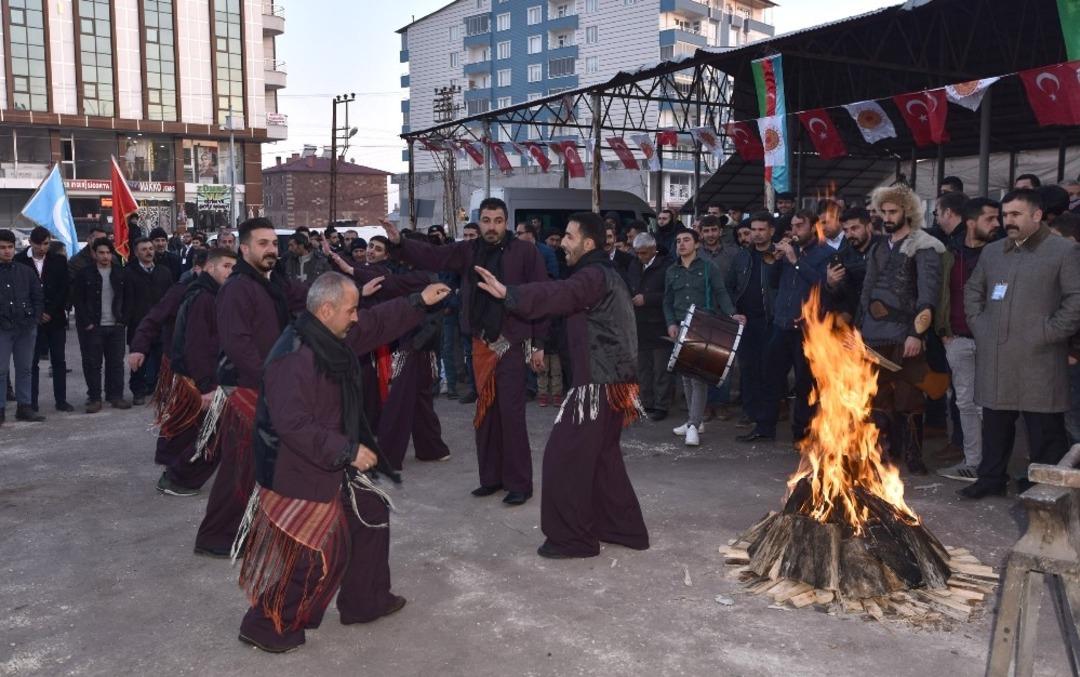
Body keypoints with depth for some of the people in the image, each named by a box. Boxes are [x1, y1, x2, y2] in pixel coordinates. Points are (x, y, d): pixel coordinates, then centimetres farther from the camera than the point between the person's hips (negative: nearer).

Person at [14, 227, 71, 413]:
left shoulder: (59, 261, 5)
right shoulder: (19, 260, 1)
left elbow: (64, 289, 2)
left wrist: (50, 312, -7)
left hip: (56, 319, 1)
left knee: (59, 361, 4)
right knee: (32, 362, 2)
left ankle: (61, 400, 10)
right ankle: (32, 402, 6)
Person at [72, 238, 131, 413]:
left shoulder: (120, 274, 7)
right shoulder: (84, 274, -1)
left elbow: (126, 299, 11)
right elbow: (78, 300, -2)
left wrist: (122, 319, 1)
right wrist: (86, 322, -8)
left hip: (115, 326, 3)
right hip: (92, 326, -3)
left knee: (116, 362, 6)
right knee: (92, 363, 1)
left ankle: (116, 395, 15)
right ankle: (94, 398, 9)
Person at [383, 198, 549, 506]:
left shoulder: (525, 252, -7)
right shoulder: (469, 251, 7)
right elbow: (432, 257, 0)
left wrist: (538, 345, -8)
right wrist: (400, 242, -17)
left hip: (512, 343, -5)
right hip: (481, 343, 5)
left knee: (511, 413, -4)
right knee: (485, 412, 11)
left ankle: (519, 483, 7)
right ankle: (491, 476, 23)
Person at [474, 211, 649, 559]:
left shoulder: (593, 275, -15)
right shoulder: (604, 274, 19)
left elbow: (558, 293, -35)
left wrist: (508, 293, -46)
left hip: (599, 383, -10)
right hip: (611, 380, 10)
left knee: (565, 456, -4)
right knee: (603, 456, 19)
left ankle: (572, 537, 4)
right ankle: (625, 527, 27)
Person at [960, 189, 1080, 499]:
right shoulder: (991, 252, 16)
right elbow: (972, 290, 25)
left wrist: (1049, 333, -12)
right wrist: (978, 323, 11)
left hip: (1039, 361, -5)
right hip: (995, 359, 5)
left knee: (1045, 429, 0)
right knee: (995, 423, 14)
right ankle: (991, 478, 26)